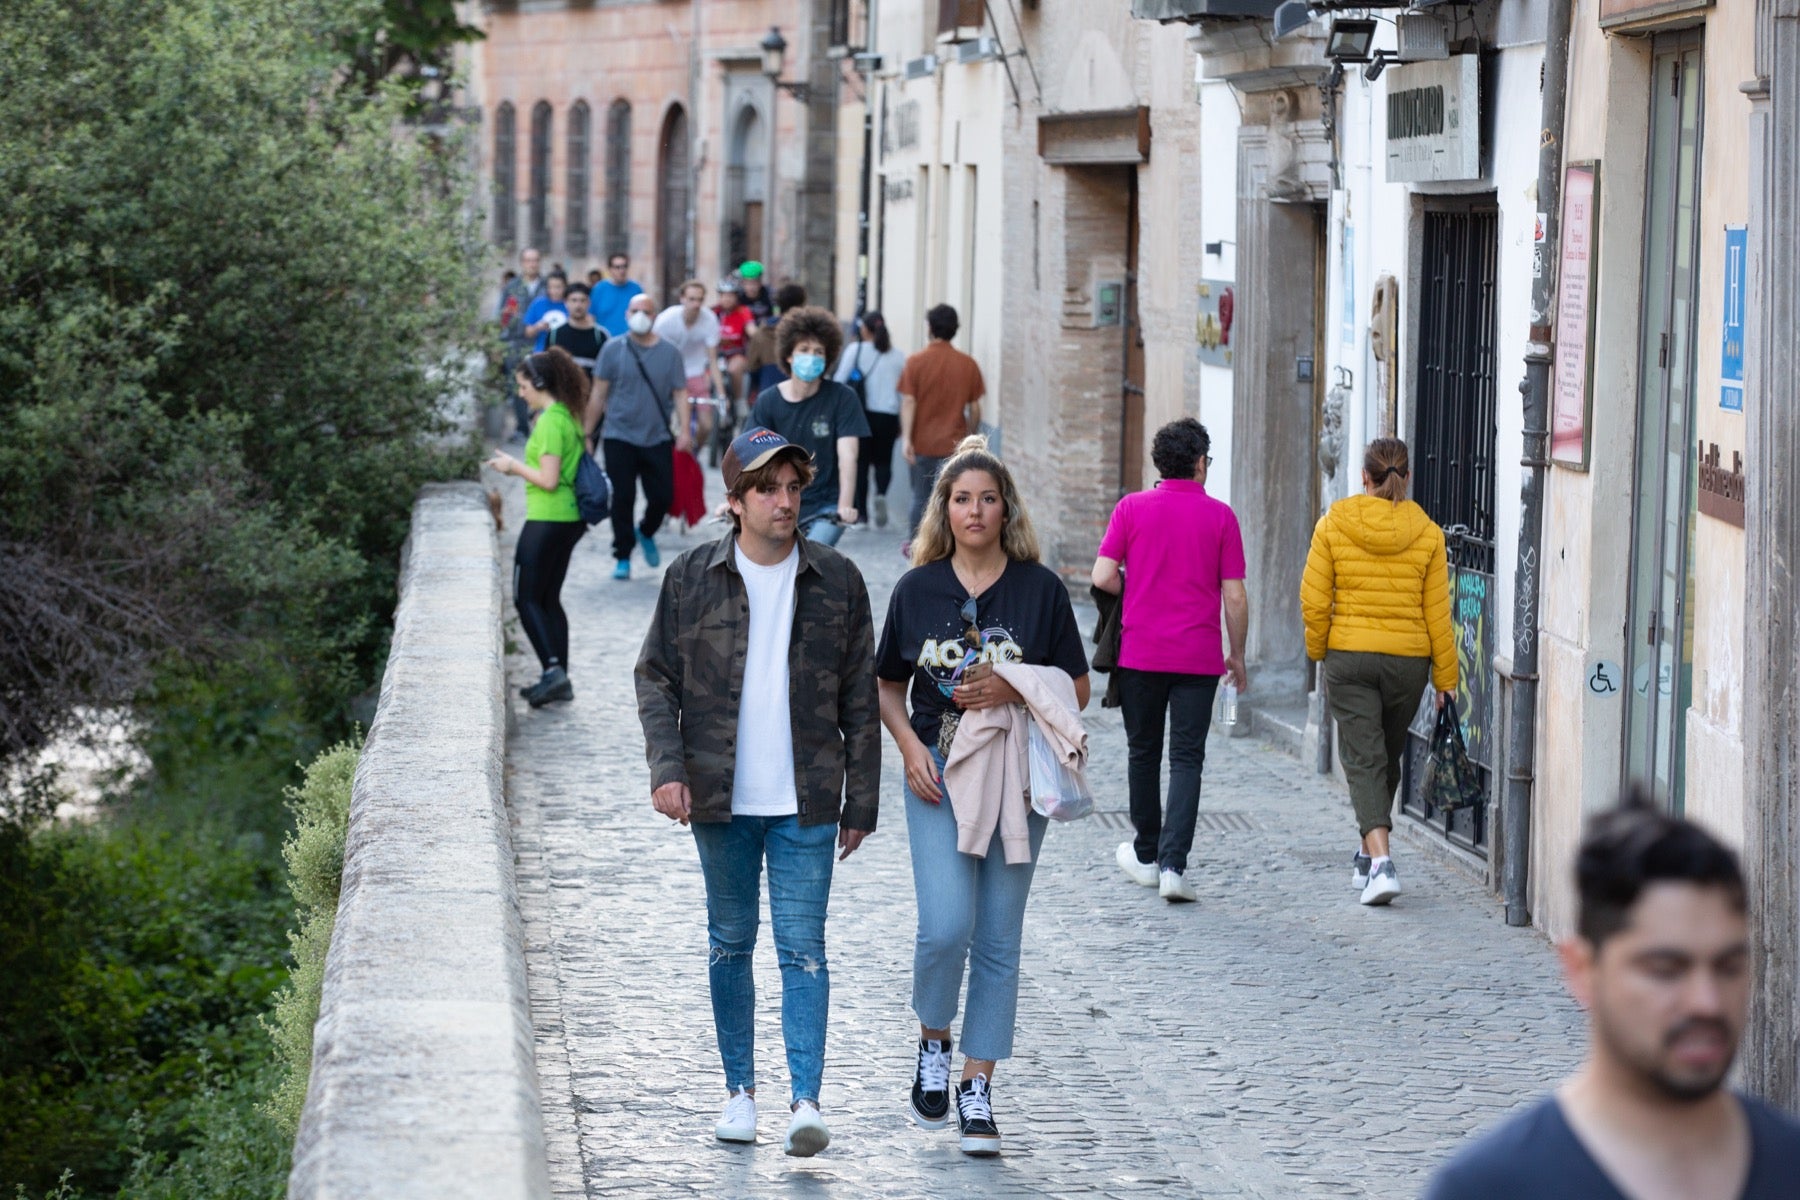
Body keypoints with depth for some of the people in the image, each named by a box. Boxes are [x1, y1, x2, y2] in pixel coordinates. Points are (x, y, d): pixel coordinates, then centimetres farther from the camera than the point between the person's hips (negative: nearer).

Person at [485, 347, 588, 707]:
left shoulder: (550, 422, -17)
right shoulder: (570, 417, 11)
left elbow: (549, 479, -21)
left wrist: (515, 466, -8)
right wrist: (519, 467, 15)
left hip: (547, 521, -9)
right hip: (570, 518, 9)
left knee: (526, 598, -2)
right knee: (549, 599, 15)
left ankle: (553, 669, -13)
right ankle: (559, 679, 15)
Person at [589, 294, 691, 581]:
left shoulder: (669, 353, 4)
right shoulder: (613, 349, 0)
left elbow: (680, 393, 3)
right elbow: (599, 394, 3)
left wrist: (684, 430, -9)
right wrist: (587, 433, 3)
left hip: (657, 439, 1)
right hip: (620, 437, -1)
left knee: (662, 496, 1)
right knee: (623, 498, -2)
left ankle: (646, 532, 32)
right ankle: (622, 557, 11)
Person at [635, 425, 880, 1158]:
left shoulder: (837, 582, 1)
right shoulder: (692, 579, 1)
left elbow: (860, 701, 5)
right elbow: (656, 678, 5)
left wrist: (861, 802, 4)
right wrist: (666, 767, -9)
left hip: (806, 802, -1)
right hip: (721, 798, 1)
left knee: (803, 948, -6)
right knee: (730, 944, 10)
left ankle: (806, 1098, -9)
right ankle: (740, 1091, 21)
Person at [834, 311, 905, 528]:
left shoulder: (856, 350, -3)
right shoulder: (898, 357, 3)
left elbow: (839, 380, -3)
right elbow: (905, 392, 6)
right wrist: (902, 423, 14)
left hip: (862, 413, -2)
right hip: (889, 415, 2)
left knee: (860, 462, 8)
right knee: (883, 460, 13)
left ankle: (861, 513, 7)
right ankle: (881, 493, -17)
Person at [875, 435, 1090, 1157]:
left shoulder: (1040, 589, 2)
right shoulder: (917, 589, 5)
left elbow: (1076, 690, 5)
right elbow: (887, 686, 13)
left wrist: (1014, 689, -13)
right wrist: (909, 745, -4)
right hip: (938, 771, 0)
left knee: (998, 938, 2)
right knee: (946, 925, -15)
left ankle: (978, 1087, 11)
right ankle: (933, 1042, 13)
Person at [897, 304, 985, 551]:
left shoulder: (916, 362, -5)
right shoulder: (968, 364, -2)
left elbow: (908, 403, -11)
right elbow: (974, 408, 2)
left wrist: (906, 439, -11)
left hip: (922, 443, 0)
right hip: (954, 443, 0)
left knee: (920, 498, 16)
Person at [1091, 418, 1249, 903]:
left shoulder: (1132, 508, -1)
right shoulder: (1220, 516, -2)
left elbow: (1103, 577, -6)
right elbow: (1234, 596, -3)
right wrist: (1237, 656, 10)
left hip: (1140, 653, 1)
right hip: (1198, 658, -1)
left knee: (1144, 753, 15)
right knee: (1186, 759, 0)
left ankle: (1146, 855, 28)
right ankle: (1172, 864, -12)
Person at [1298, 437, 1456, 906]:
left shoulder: (1333, 525, -5)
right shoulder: (1426, 533, -2)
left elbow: (1314, 601, -4)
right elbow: (1437, 613, 0)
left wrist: (1318, 653, 11)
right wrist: (1445, 678, 6)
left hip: (1348, 656, -2)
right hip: (1409, 658, 2)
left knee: (1363, 759, -2)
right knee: (1388, 755, 20)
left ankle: (1380, 861, -19)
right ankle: (1368, 856, 32)